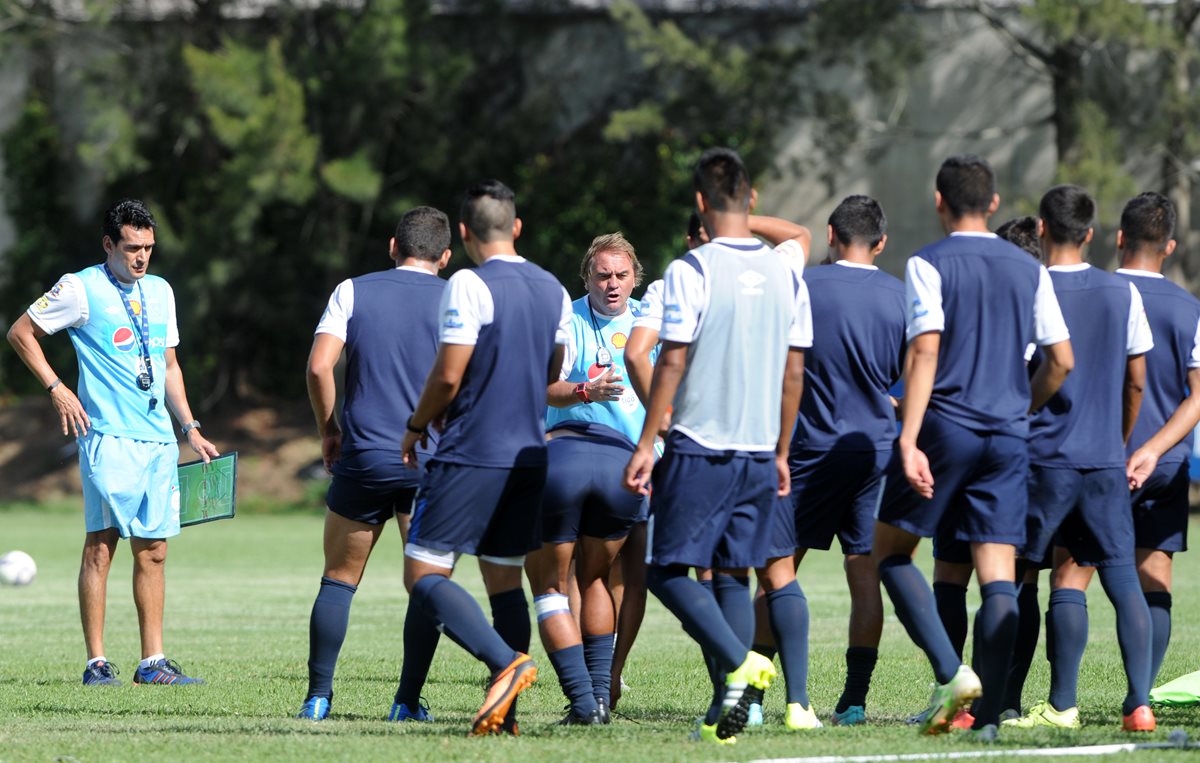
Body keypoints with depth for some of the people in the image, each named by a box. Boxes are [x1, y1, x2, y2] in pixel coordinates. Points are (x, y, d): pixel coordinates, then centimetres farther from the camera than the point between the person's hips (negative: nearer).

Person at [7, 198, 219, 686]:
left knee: (153, 550, 5)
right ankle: (97, 662, -7)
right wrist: (56, 389, -6)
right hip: (109, 438, -6)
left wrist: (190, 428, 18)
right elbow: (20, 332, 2)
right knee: (101, 544, -8)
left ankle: (153, 662, 8)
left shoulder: (160, 292, 17)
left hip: (159, 440, 6)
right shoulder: (81, 289, -3)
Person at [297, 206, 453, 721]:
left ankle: (318, 697, 4)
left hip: (362, 459, 1)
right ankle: (408, 701, 3)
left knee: (338, 579, 11)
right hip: (431, 464, -1)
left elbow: (319, 366, -6)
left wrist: (328, 431, 6)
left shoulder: (353, 292, 3)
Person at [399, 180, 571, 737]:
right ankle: (504, 714, 4)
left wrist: (416, 427, 1)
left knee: (425, 576, -5)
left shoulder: (470, 286, -12)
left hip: (470, 457, -7)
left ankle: (507, 662, -24)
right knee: (505, 580, 12)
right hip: (528, 455, 7)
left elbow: (447, 376, -15)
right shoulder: (553, 291, 10)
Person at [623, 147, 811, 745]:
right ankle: (732, 701, 3)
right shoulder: (785, 275, 7)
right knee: (734, 572, 11)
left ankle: (740, 662, -16)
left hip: (700, 448, -5)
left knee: (666, 569, 2)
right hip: (759, 451, 5)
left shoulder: (692, 271, -9)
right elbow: (793, 373, 11)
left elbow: (672, 364, -11)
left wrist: (646, 444, -5)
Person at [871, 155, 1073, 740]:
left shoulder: (929, 265, -4)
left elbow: (925, 350, -15)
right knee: (998, 576, 2)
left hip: (944, 428, -4)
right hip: (1008, 439, 4)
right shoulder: (1029, 270, 10)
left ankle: (951, 672, -9)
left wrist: (908, 439, -19)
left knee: (891, 552, 10)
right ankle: (989, 714, -6)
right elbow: (1061, 361, 10)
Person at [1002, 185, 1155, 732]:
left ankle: (1007, 702, 3)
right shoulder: (1122, 293, 6)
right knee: (1122, 578, 1)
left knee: (1021, 578, 5)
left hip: (1044, 457, -3)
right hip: (1105, 462, 3)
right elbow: (1136, 382, 11)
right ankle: (1139, 702, -8)